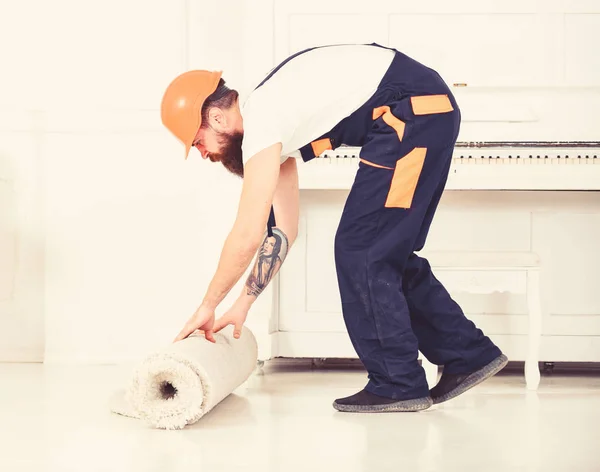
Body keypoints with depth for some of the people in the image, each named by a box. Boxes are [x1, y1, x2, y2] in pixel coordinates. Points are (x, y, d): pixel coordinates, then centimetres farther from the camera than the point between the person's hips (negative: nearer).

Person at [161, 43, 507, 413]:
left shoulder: (259, 123, -13)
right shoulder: (272, 128, 16)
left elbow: (247, 236, -15)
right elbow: (284, 231, 19)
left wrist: (208, 307, -3)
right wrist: (242, 306, 21)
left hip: (413, 112, -10)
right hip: (427, 111, 10)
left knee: (361, 252, -5)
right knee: (388, 253, 14)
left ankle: (398, 386, 4)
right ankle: (470, 356, 22)